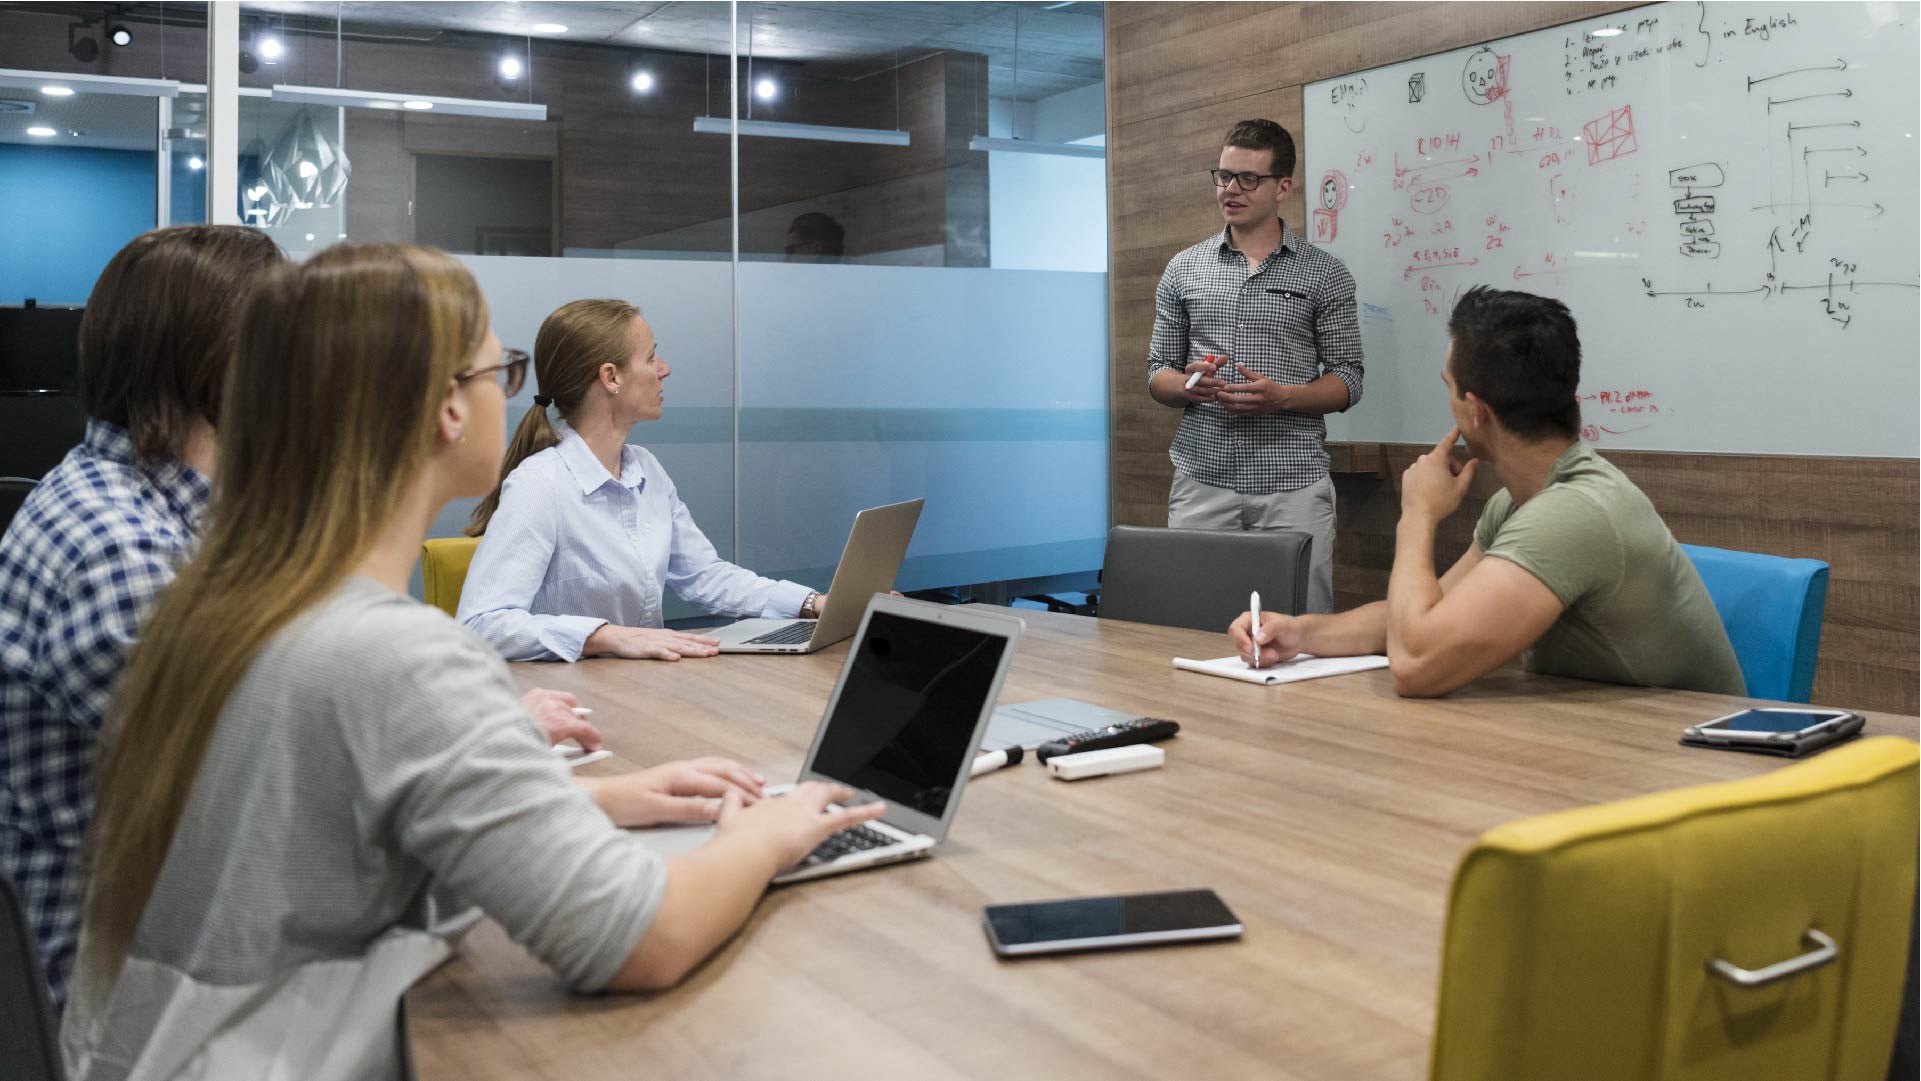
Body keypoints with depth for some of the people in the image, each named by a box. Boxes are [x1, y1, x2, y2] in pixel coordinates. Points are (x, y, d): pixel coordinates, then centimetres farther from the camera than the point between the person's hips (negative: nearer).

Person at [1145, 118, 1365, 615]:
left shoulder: (1325, 273, 5)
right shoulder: (1184, 270, 11)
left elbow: (1347, 381, 3)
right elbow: (1157, 371, 12)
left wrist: (1281, 396, -15)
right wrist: (1188, 385, -11)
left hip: (1293, 484, -1)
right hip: (1202, 480, 2)